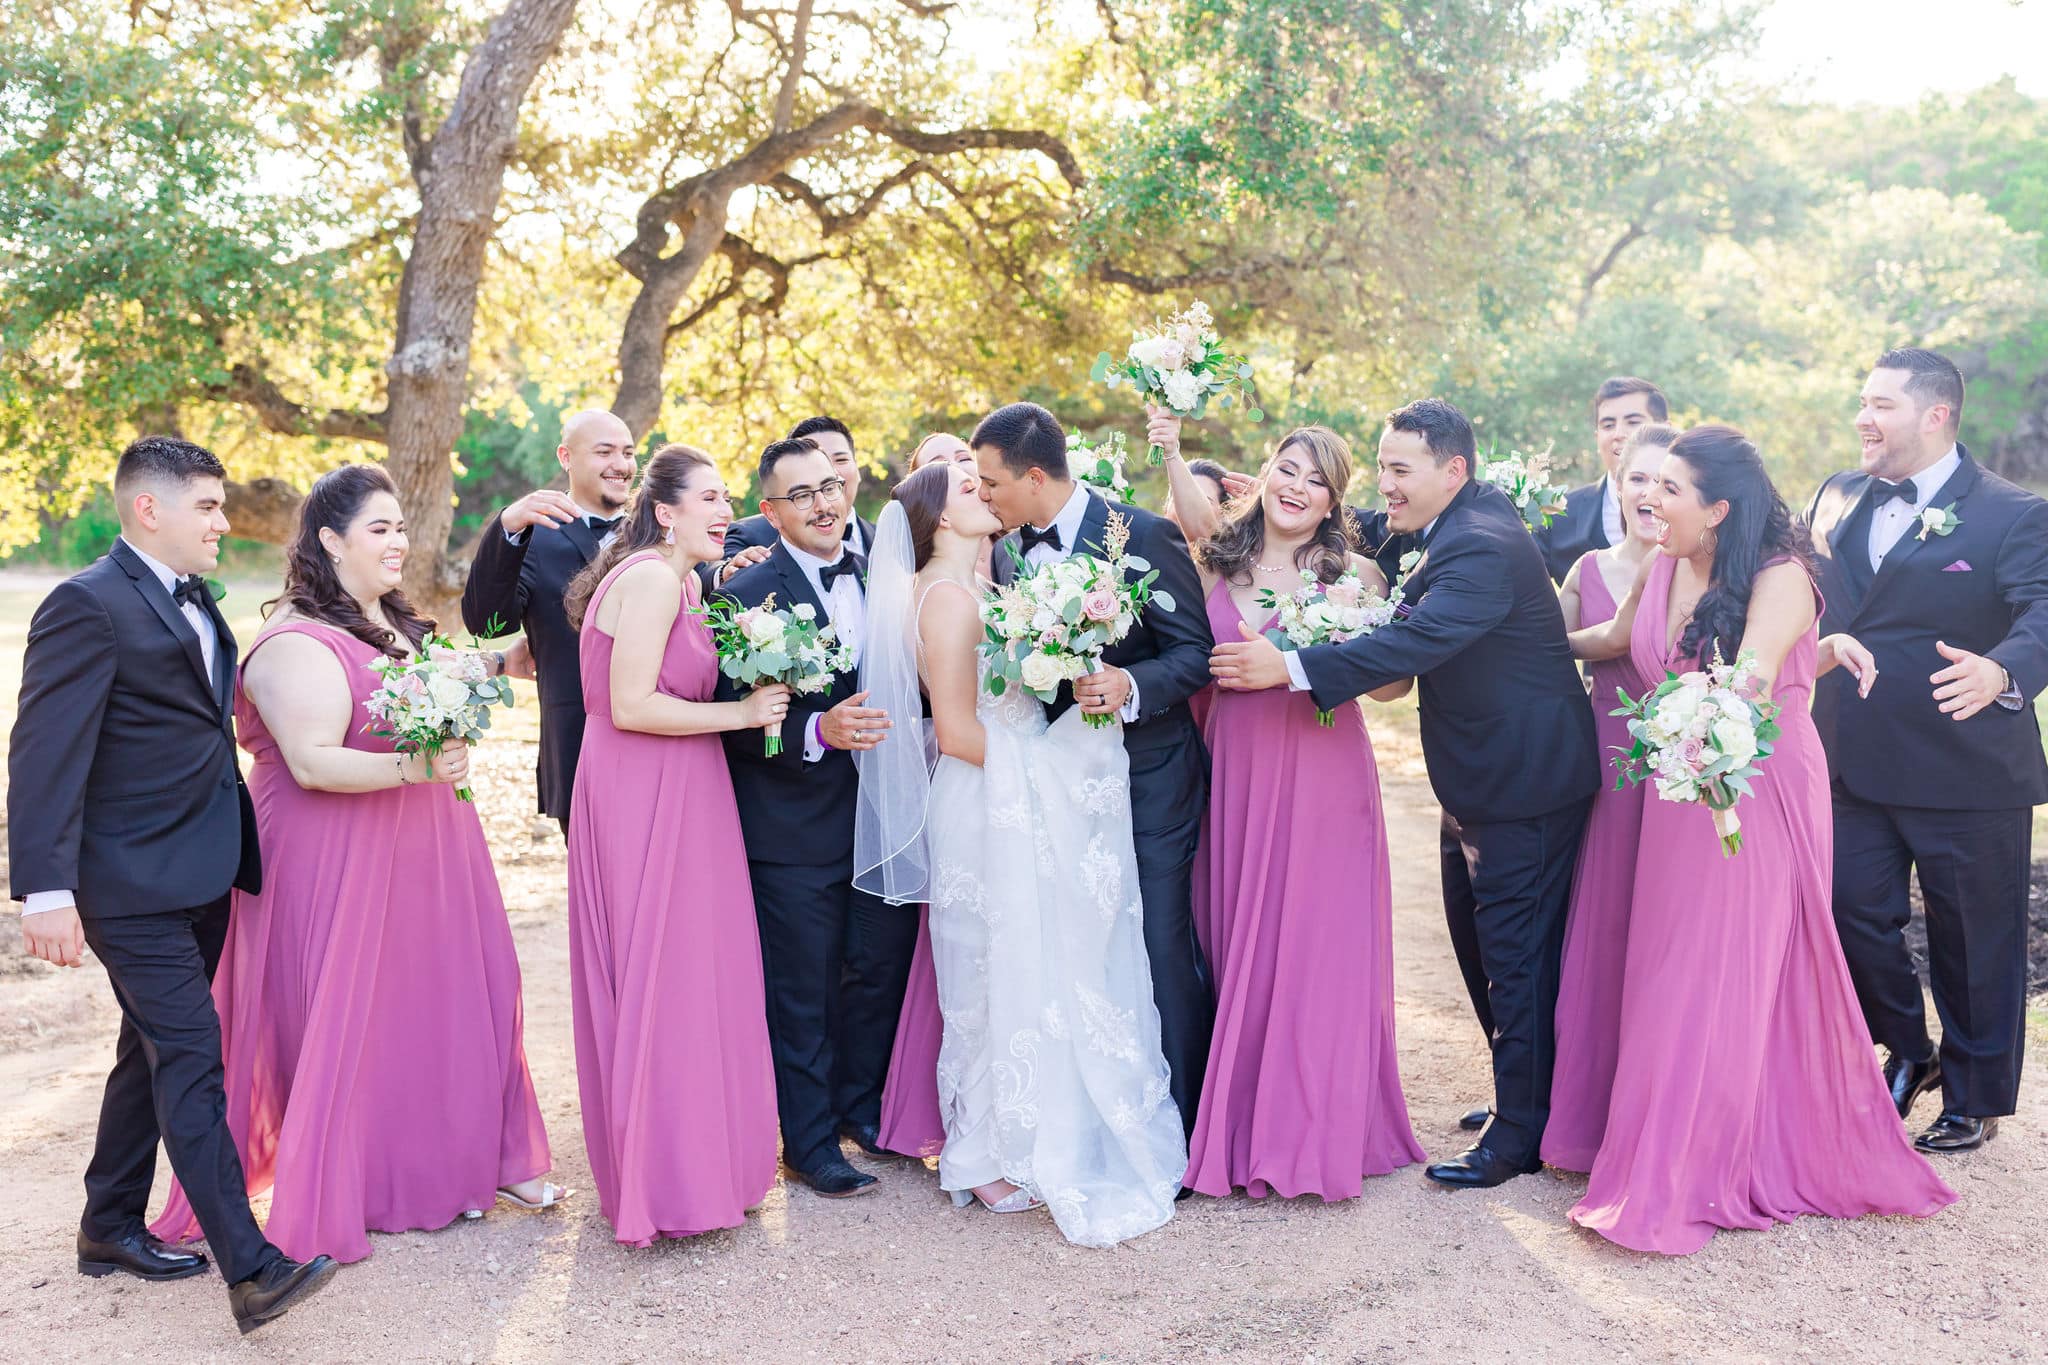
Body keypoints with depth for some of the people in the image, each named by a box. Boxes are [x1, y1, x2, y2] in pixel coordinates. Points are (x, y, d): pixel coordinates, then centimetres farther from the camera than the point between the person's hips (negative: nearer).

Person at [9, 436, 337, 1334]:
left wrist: (240, 851, 13)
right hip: (135, 887, -9)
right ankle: (252, 1271, -7)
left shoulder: (194, 601, 13)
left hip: (202, 878, 9)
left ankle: (112, 1228, 34)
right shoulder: (88, 606, -14)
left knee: (153, 1053, 18)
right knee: (192, 1063, -9)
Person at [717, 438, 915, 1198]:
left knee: (883, 969, 17)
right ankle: (810, 1143, 23)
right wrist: (818, 732, -28)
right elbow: (734, 719, -15)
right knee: (803, 993, 7)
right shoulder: (747, 595, -11)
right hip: (796, 829, -5)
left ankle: (862, 1107, 38)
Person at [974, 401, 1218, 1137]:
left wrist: (1131, 687, -29)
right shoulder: (1007, 553, 6)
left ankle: (1180, 1127, 16)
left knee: (1163, 953, 0)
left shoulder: (1145, 536, -13)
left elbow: (1196, 652, -13)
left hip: (1147, 779, -6)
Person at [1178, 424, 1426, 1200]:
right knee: (1232, 946, 7)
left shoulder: (1355, 575, 1)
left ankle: (1313, 1132, 13)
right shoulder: (1214, 566, 9)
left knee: (1314, 946, 0)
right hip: (1231, 778, 3)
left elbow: (1398, 681, -2)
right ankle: (1238, 1126, 21)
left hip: (1321, 779, -3)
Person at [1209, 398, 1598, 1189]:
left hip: (1524, 782, -11)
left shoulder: (1483, 548, -23)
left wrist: (1290, 668, -37)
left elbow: (1416, 642, -34)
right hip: (1478, 782, 11)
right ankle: (1525, 1100, 33)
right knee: (1481, 945, 18)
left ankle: (1519, 1134, 10)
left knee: (1515, 955, -1)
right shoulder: (1457, 525, 9)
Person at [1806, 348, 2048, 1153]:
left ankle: (1975, 1099, 29)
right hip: (1856, 764, 5)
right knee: (1855, 913, 8)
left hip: (1968, 774, -4)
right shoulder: (1836, 501, 8)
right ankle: (1908, 1056, 34)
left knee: (1973, 940, 9)